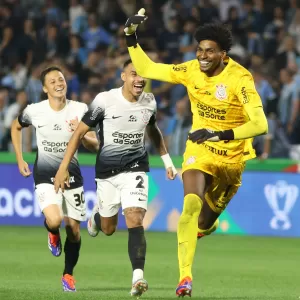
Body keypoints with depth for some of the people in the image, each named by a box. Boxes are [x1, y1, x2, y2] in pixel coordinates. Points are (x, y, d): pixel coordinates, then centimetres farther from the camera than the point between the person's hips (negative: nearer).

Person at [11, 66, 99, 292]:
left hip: (72, 175, 2)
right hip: (45, 176, -2)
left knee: (73, 228, 2)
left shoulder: (80, 110, -7)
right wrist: (20, 159, 9)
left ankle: (68, 274, 24)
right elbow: (16, 127, 14)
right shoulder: (34, 111, -8)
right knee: (54, 221, -25)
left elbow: (94, 146, -3)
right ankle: (53, 235, 13)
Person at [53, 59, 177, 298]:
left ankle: (138, 276, -26)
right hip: (107, 171, -1)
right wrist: (64, 167, -9)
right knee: (108, 229, 11)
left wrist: (167, 160, 22)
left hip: (135, 170, 1)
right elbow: (80, 132, -6)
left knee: (135, 221, -19)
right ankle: (97, 215, 49)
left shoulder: (149, 102, 0)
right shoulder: (105, 101, -12)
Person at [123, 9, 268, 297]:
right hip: (199, 149, 1)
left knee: (205, 221, 16)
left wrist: (221, 134, -45)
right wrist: (131, 38, -14)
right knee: (191, 203, -24)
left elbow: (260, 124, -35)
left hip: (232, 155, -1)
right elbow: (146, 69, -2)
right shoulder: (191, 71, -11)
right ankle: (185, 276, -27)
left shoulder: (239, 78, -25)